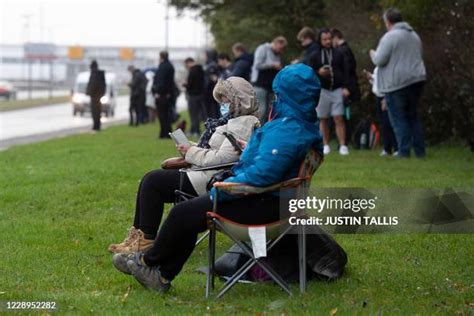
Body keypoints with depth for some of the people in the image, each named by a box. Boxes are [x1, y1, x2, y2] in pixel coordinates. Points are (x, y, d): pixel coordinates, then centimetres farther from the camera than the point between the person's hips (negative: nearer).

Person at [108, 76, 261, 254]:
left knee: (152, 182, -8)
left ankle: (147, 240, -1)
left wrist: (191, 152, -15)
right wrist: (191, 151, 4)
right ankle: (139, 234, 10)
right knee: (150, 178, 10)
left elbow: (222, 158, -26)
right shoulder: (233, 121, 17)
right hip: (206, 173, 11)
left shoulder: (242, 126, -17)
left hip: (211, 180, -11)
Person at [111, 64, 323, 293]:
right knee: (189, 213, 12)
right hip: (267, 199, 11)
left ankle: (148, 261, 17)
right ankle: (162, 275, 13)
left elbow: (262, 173, -32)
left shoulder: (287, 130, -25)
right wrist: (250, 150, 21)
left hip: (262, 205, -11)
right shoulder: (303, 123, 8)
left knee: (183, 214, -4)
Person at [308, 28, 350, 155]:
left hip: (337, 90, 0)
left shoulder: (338, 54, 9)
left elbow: (345, 71, 9)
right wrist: (318, 72, -14)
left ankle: (343, 145, -8)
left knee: (339, 118, -6)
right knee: (323, 119, 4)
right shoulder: (315, 56, 5)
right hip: (322, 90, 0)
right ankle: (326, 145, 13)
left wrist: (345, 87, 0)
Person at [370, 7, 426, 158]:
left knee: (399, 119, -1)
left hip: (397, 83, -7)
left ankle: (404, 151, -4)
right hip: (416, 80, 7)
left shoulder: (390, 37, -11)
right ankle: (420, 150, 13)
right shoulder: (414, 35, 15)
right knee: (413, 116, 15)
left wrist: (373, 54, 7)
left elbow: (379, 60, -14)